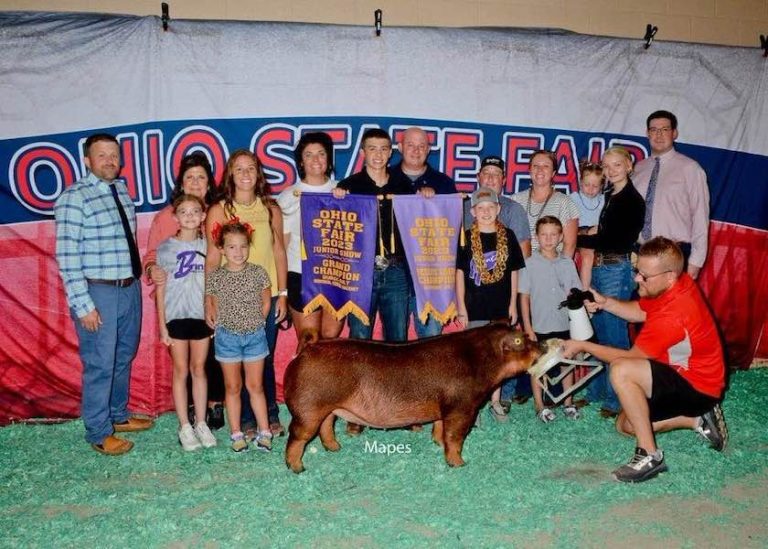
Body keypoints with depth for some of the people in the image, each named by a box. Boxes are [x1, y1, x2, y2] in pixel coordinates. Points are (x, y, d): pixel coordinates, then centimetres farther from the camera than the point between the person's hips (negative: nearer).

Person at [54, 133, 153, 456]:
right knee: (100, 364, 2)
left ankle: (118, 416, 39)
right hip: (98, 292, -7)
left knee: (124, 358, 20)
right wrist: (82, 304, -18)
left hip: (129, 287, 7)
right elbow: (67, 255, -16)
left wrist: (137, 274, 10)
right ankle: (99, 433, 19)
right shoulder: (75, 198, -12)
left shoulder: (121, 191, 9)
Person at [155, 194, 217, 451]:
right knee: (181, 370, 6)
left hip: (202, 315, 2)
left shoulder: (207, 246, 4)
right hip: (176, 316, -2)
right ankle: (185, 427, 14)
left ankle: (201, 423, 20)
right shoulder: (165, 248, -3)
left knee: (199, 369, 11)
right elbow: (160, 289, -1)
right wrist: (162, 324, -4)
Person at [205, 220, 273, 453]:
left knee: (255, 386, 8)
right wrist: (222, 326, -4)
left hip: (255, 335, 0)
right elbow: (215, 308, 3)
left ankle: (264, 431, 17)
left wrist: (254, 324, 1)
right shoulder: (215, 277, -6)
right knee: (233, 387, 10)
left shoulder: (258, 273, -6)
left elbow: (266, 303, 4)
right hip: (227, 337, 0)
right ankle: (236, 433, 19)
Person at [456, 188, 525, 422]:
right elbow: (459, 273, -2)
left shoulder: (508, 236, 3)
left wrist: (513, 304, 3)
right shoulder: (466, 238, -2)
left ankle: (495, 401, 23)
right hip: (475, 306, -2)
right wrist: (461, 306, -5)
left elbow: (513, 272, 6)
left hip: (501, 306, 2)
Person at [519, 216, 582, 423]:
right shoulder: (530, 264, -5)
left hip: (564, 324, 3)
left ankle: (568, 402, 27)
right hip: (539, 326, -3)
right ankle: (539, 405, 19)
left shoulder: (567, 263, 3)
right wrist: (527, 327, -7)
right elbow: (524, 297, -4)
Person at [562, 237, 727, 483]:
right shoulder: (679, 283, -8)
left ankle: (649, 455, -21)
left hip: (697, 388, -10)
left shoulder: (671, 316, -34)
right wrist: (605, 302, -10)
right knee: (625, 425, 15)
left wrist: (582, 346, -13)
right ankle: (699, 419, 16)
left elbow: (631, 357, -20)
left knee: (621, 371, -33)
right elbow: (639, 311, 8)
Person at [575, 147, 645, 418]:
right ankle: (596, 390, 23)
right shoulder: (609, 196, 16)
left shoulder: (632, 200, -8)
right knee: (598, 332, 12)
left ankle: (617, 398, 4)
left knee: (614, 334, -4)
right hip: (599, 268, 8)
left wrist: (576, 238, -5)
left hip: (617, 269, -8)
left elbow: (612, 240, -12)